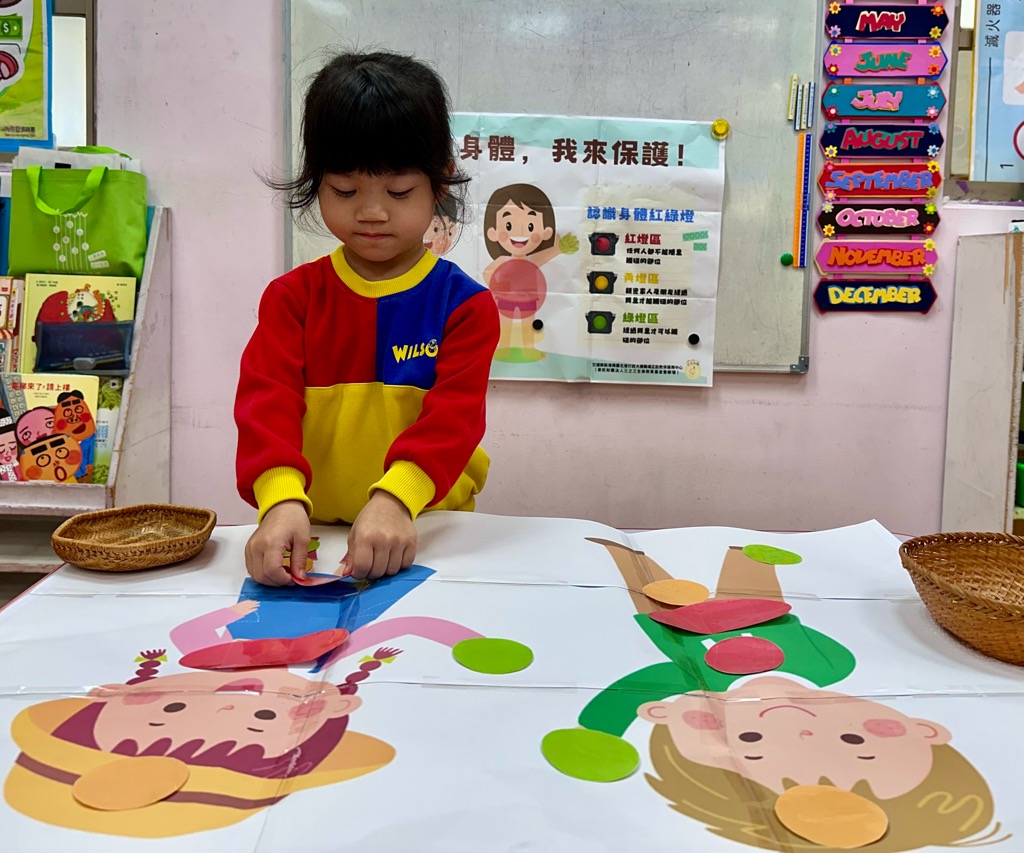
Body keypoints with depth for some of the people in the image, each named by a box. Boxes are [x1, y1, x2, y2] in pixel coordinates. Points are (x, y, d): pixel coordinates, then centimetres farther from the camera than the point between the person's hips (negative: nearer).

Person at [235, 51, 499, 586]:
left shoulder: (464, 305, 1)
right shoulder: (292, 297, 6)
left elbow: (454, 413, -11)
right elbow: (267, 397, -8)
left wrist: (395, 499, -29)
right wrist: (282, 499, -26)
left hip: (423, 533, -2)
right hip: (309, 534, 3)